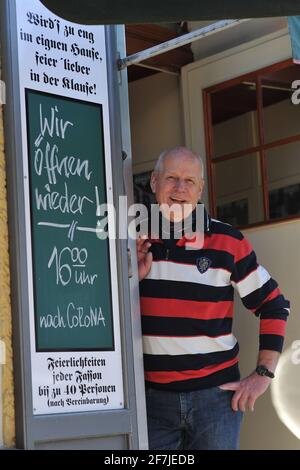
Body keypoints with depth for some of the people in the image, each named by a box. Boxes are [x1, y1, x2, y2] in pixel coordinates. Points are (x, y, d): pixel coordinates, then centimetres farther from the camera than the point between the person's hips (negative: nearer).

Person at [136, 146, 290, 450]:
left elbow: (273, 304, 4)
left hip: (216, 393, -1)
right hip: (153, 395, 1)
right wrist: (134, 277, -9)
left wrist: (263, 373, -2)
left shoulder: (227, 240, -1)